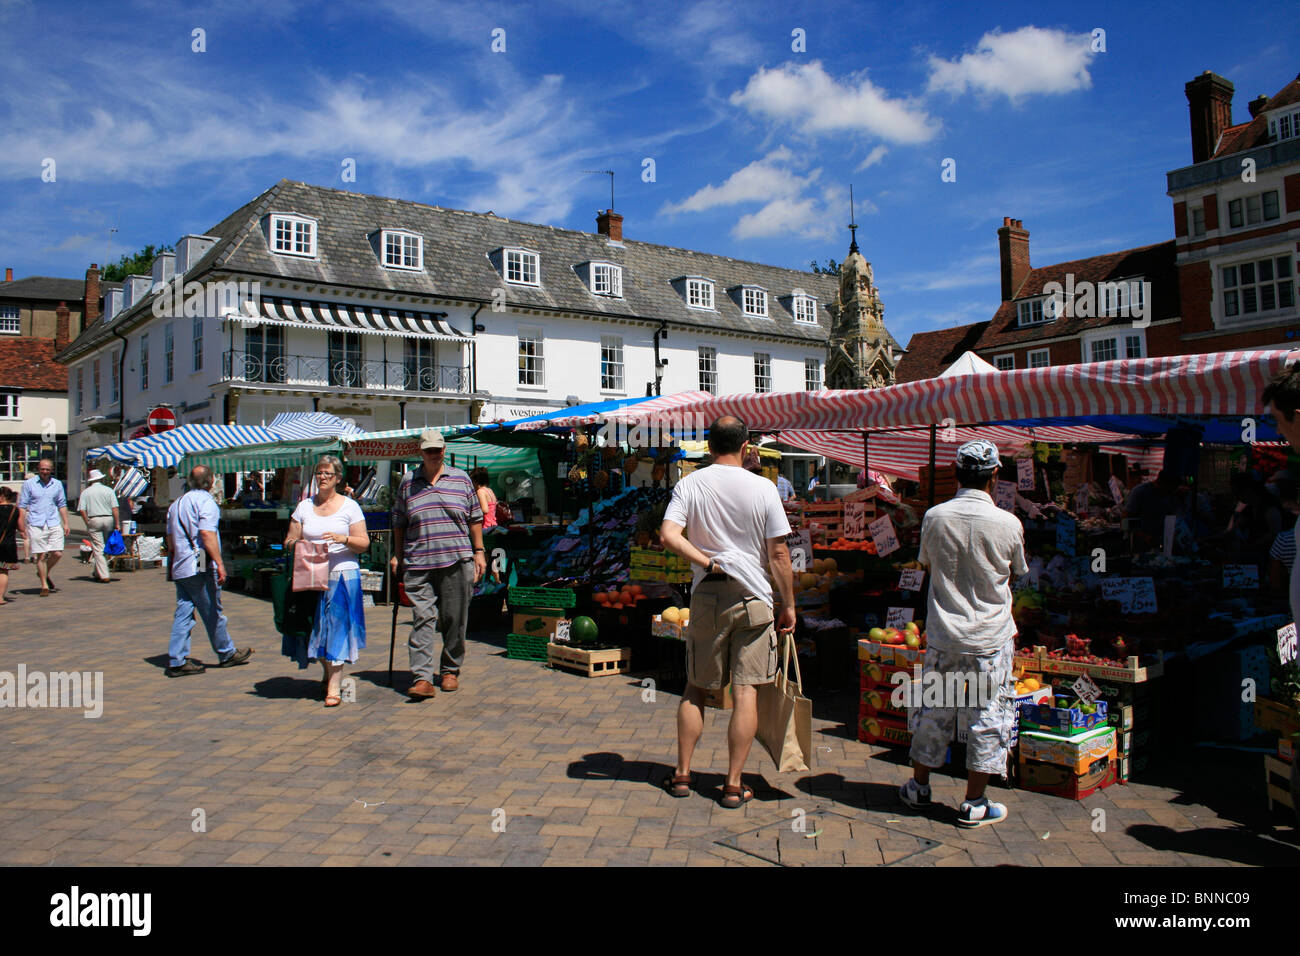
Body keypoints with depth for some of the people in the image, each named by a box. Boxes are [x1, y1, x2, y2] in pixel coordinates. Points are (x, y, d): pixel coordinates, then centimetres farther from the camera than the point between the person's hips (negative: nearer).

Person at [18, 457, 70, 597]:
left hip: (54, 524, 3)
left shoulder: (57, 484, 11)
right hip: (36, 525, -2)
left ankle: (45, 573, 26)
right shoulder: (29, 484, 3)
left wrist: (65, 523, 11)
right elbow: (22, 506, 3)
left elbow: (62, 505, 17)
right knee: (41, 556, -2)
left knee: (57, 553, -4)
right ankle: (44, 586, 8)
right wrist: (22, 526, -5)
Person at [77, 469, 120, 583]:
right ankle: (98, 573, 22)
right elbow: (115, 508, -4)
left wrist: (87, 523, 4)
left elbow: (82, 510, -4)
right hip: (108, 519, 1)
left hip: (93, 520, -1)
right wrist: (117, 523, 0)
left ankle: (104, 576, -6)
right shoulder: (108, 490, 4)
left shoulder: (85, 492, 5)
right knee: (106, 547, 14)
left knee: (98, 548, 0)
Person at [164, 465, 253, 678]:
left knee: (183, 612, 7)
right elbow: (207, 534, -21)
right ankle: (227, 654, 17)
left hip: (179, 568, 8)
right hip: (201, 568, -8)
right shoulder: (206, 501, -10)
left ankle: (177, 660, 5)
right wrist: (219, 563, -22)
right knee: (212, 612, 4)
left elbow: (170, 538, 21)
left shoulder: (176, 503, 16)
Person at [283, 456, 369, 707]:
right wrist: (295, 543, -10)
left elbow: (364, 543, 0)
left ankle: (334, 686, -5)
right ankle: (328, 673, 29)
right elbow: (289, 541, 13)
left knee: (337, 626, -7)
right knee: (316, 627, 6)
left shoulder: (350, 507, 4)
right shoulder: (304, 507, 12)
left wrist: (343, 539, -18)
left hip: (342, 575, -3)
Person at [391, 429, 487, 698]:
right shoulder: (408, 483, 11)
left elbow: (475, 518, 12)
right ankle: (422, 678, -9)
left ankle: (450, 671, 19)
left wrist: (478, 552, 8)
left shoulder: (461, 479, 10)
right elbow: (399, 522, 16)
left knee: (455, 620, 5)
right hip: (418, 564, 0)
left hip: (456, 562, 0)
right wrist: (397, 555, 11)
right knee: (423, 619, -7)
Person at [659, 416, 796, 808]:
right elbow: (778, 554, -4)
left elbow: (668, 535, -15)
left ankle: (682, 774, 19)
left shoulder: (689, 484, -1)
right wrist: (789, 605, 3)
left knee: (696, 688, 14)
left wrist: (708, 562, -7)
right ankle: (734, 784, 6)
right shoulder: (763, 488, -4)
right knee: (746, 691, 2)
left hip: (707, 597, 2)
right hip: (753, 599, -1)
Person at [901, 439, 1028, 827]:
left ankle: (918, 787, 28)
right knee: (988, 716, 9)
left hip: (943, 635, 3)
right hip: (991, 638, -2)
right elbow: (1017, 572, 4)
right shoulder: (1009, 523, -12)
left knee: (934, 710, 15)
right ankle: (974, 804, 15)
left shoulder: (934, 517, -7)